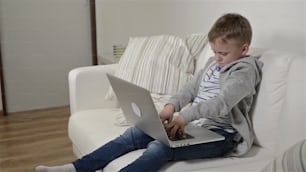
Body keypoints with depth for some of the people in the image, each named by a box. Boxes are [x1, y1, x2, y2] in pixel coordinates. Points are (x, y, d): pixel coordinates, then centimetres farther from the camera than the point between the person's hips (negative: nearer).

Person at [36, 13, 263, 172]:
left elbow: (222, 103, -23)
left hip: (219, 134, -9)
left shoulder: (245, 70, -9)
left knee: (160, 148, -32)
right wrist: (172, 106, -1)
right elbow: (191, 88, 18)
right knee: (135, 133, -6)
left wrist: (185, 115, -29)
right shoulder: (214, 63, 19)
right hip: (193, 124, 9)